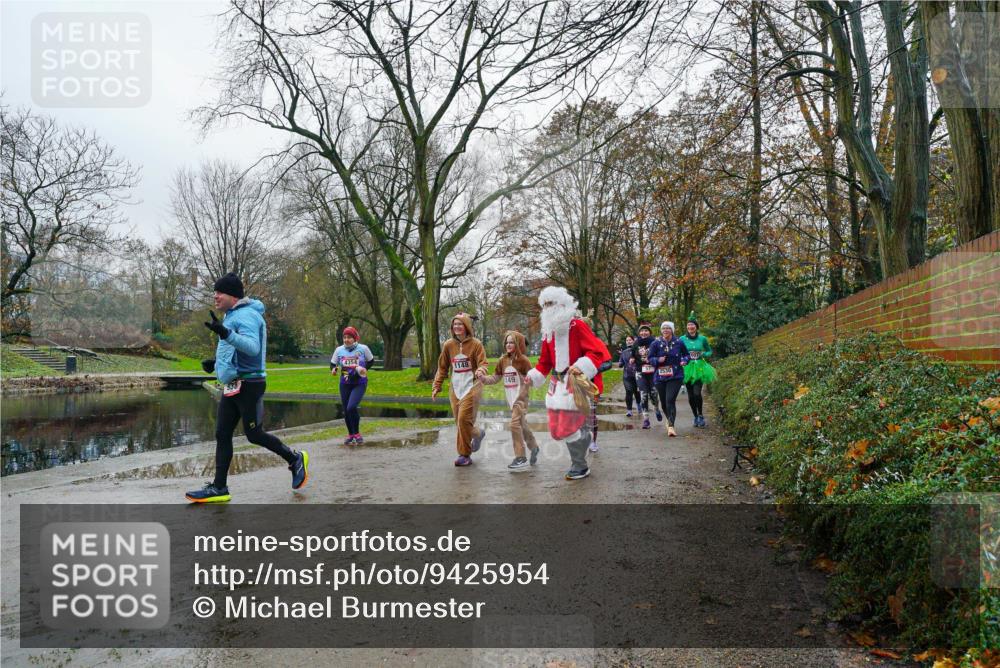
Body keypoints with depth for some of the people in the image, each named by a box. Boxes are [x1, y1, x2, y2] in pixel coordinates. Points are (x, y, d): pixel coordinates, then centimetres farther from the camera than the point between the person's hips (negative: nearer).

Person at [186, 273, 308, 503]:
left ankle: (295, 459, 19)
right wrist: (216, 362, 17)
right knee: (222, 434, 7)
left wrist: (226, 333, -45)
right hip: (232, 385, 9)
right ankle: (219, 488, 12)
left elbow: (253, 347, -31)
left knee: (254, 435, -1)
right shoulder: (231, 316, 15)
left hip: (248, 384, -9)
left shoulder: (246, 315, -15)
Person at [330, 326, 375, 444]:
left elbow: (371, 360, 10)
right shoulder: (339, 350, 0)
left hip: (359, 383, -3)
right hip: (345, 384, 4)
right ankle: (351, 435, 27)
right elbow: (333, 363, 7)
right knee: (346, 410, 7)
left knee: (351, 407, -20)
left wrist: (365, 369, -6)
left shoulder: (363, 348, -5)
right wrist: (333, 369, -15)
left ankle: (357, 434, -2)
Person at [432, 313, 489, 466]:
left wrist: (480, 371, -29)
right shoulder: (448, 345, 6)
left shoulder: (475, 344, -4)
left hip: (471, 386, -4)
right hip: (455, 388, 4)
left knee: (464, 419, -14)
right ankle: (477, 433, 35)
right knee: (459, 421, 4)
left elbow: (483, 363, -7)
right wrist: (436, 387, 8)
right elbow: (442, 368, 11)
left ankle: (464, 454, 0)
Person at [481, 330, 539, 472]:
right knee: (522, 425, 17)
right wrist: (483, 378, -8)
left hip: (521, 398, -6)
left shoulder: (523, 360, -11)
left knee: (515, 424, -16)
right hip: (510, 399, 6)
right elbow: (495, 378, 8)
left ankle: (521, 458, -11)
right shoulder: (503, 360, 4)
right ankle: (534, 447, 38)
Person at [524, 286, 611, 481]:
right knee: (556, 430, 6)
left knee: (568, 428, -9)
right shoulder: (548, 331, 12)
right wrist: (533, 376, 6)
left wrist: (581, 367, -28)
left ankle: (580, 467, 11)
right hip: (557, 384, 7)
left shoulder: (577, 326, -10)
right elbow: (545, 361, 20)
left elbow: (598, 351, -15)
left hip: (576, 383, -7)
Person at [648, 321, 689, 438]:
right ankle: (669, 420, 39)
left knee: (670, 400, -16)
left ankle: (671, 426, -16)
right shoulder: (656, 344, 1)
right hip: (660, 377, 2)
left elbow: (686, 355, 15)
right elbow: (650, 358, 4)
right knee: (663, 402, 10)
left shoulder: (679, 343, 1)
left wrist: (684, 360, -6)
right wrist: (658, 360, -16)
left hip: (675, 377, -2)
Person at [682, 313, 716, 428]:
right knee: (690, 396, 4)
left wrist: (704, 355, -8)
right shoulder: (682, 339, 1)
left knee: (697, 393, -14)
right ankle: (696, 416, 21)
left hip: (699, 368, -1)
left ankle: (701, 415, 5)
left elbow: (709, 351, 13)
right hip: (687, 369, 1)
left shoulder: (702, 338, 1)